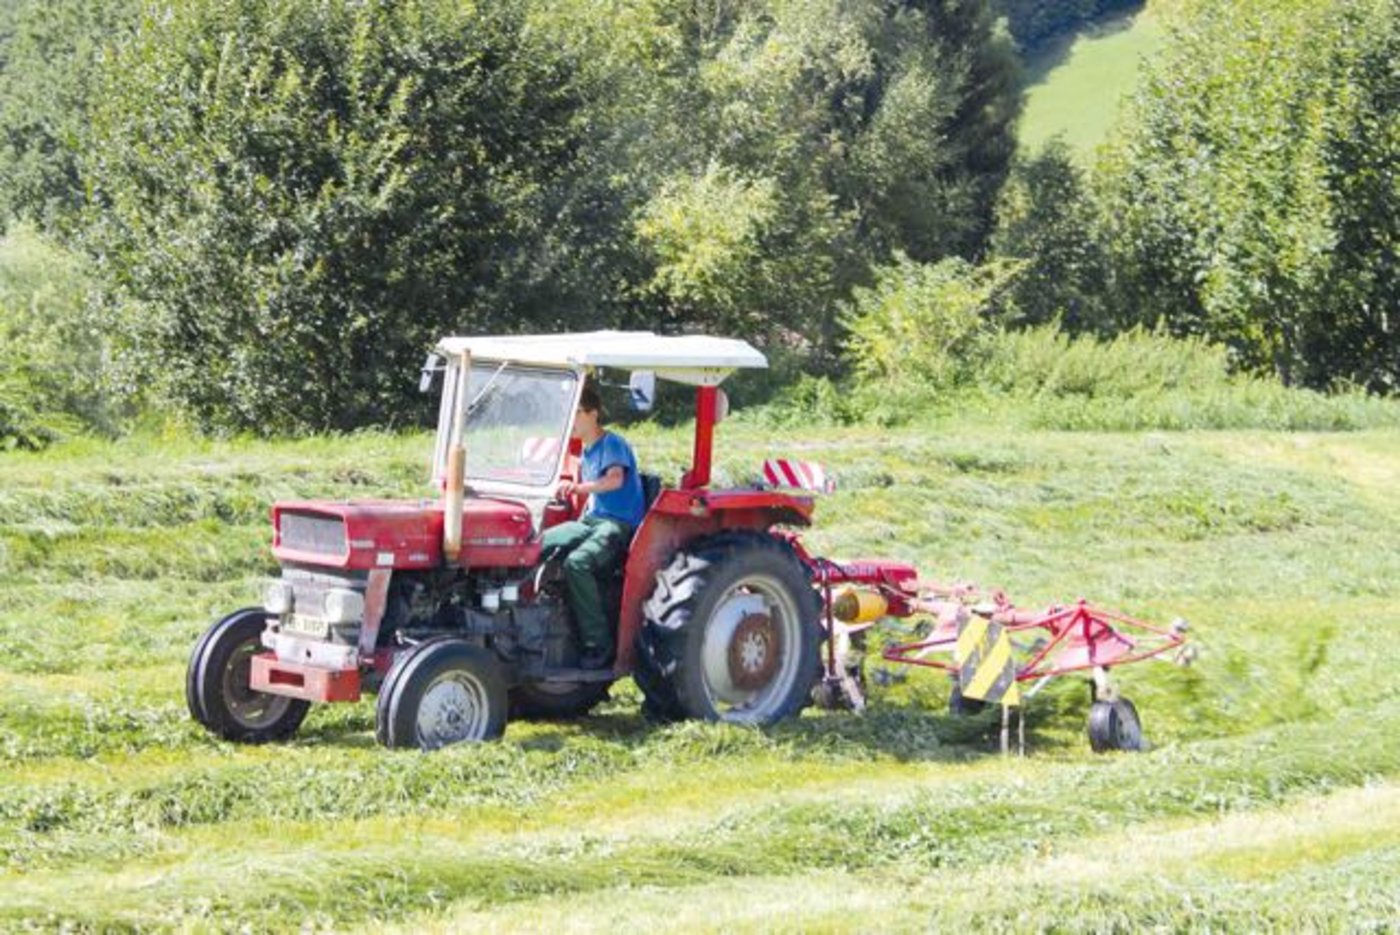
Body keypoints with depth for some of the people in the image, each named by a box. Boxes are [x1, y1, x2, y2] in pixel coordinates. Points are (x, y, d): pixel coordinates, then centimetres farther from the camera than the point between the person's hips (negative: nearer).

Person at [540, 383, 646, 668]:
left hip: (620, 525, -9)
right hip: (592, 520, 9)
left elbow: (615, 479, -28)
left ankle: (599, 644, -28)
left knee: (576, 563, -34)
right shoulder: (586, 451, 18)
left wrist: (579, 487, -37)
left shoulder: (613, 444, -9)